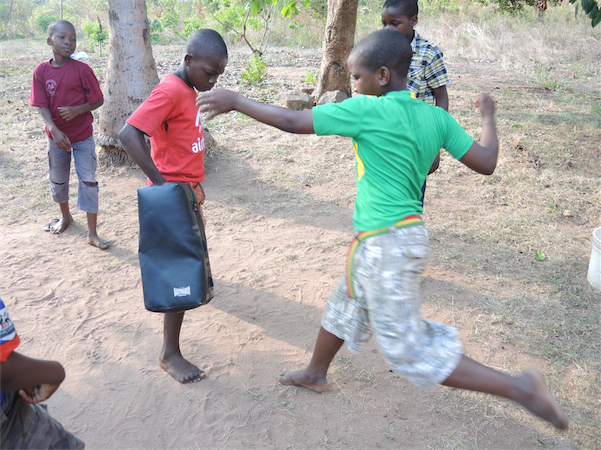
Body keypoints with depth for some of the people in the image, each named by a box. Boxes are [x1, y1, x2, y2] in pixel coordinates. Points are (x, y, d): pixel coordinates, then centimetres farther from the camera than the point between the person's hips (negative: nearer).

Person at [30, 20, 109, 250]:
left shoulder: (82, 69, -12)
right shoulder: (41, 71, -6)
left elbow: (98, 100, -7)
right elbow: (42, 106, -10)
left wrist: (77, 110, -24)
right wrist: (54, 130, -26)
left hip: (83, 136, -3)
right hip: (56, 136, 3)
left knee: (88, 181, -2)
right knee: (57, 179, 19)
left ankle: (92, 233, 5)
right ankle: (65, 216, 45)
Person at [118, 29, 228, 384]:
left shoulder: (189, 90, 9)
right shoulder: (170, 91, -21)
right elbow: (129, 134, -30)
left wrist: (195, 183, 16)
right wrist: (162, 183, -31)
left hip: (188, 191, 9)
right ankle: (170, 354, 6)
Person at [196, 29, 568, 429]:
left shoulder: (367, 110, -18)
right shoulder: (437, 117, 1)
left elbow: (292, 122, -15)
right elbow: (486, 163, 1)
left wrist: (235, 102, -1)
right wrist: (488, 117, 21)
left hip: (386, 245, -9)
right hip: (405, 236, 9)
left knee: (411, 352, 2)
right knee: (343, 309, 27)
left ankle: (519, 388, 6)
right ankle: (315, 374, 50)